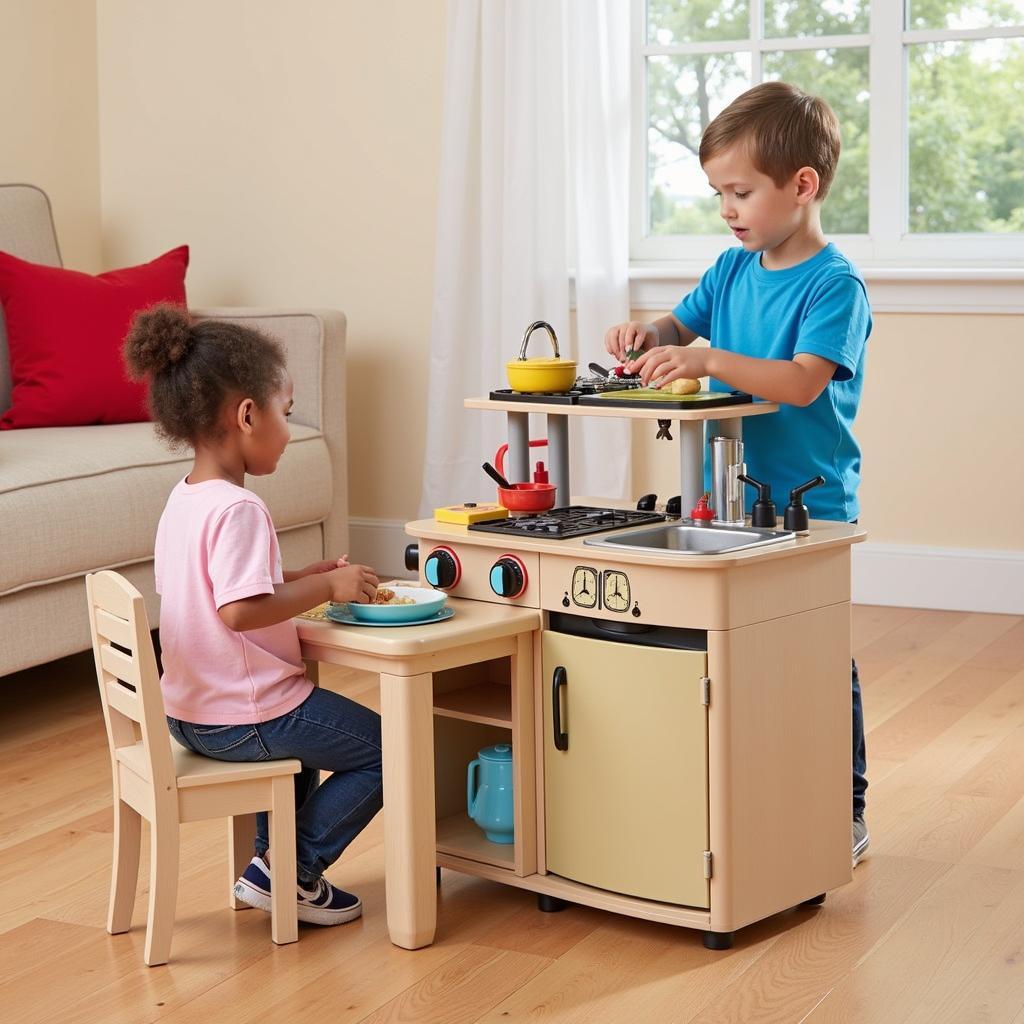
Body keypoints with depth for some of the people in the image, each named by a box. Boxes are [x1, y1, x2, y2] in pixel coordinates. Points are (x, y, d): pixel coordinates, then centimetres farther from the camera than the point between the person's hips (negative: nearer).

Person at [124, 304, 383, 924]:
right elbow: (241, 611, -32)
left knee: (304, 736, 35)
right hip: (244, 719, -10)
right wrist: (328, 587, -22)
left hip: (189, 710, 10)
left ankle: (270, 864, 31)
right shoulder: (238, 509, -23)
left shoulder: (184, 499, 7)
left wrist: (309, 577, 10)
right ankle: (293, 872, 4)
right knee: (386, 750, 3)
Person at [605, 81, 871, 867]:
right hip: (729, 500, 7)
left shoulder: (835, 285, -15)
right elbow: (683, 325, 19)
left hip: (809, 508, -7)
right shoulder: (733, 270, 7)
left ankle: (846, 811, 17)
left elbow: (803, 382, -27)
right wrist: (647, 336, -3)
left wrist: (707, 361, -35)